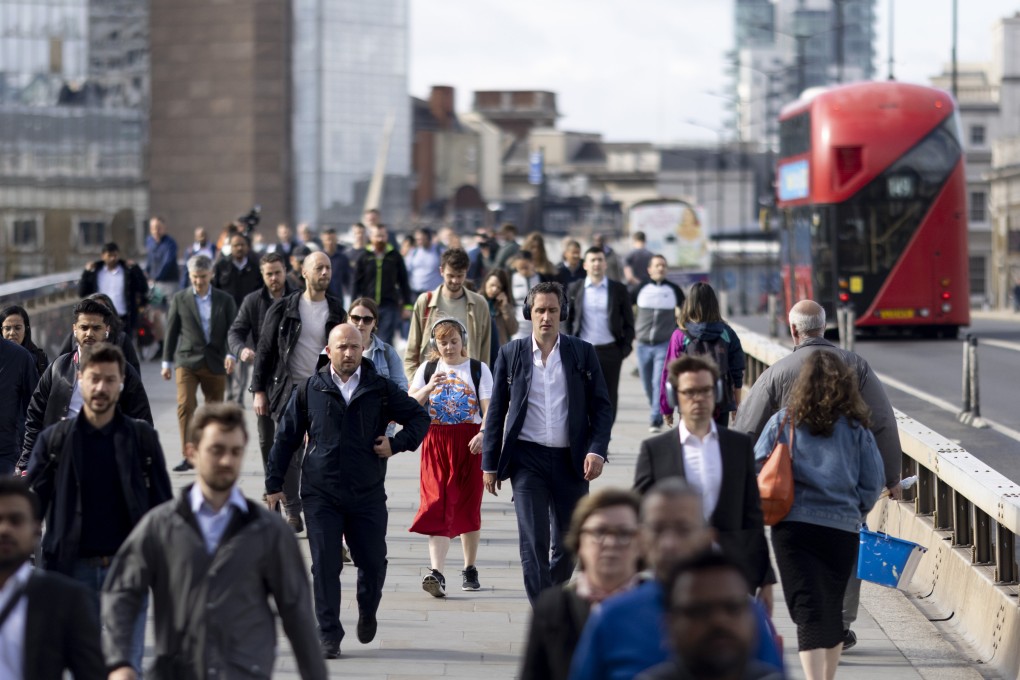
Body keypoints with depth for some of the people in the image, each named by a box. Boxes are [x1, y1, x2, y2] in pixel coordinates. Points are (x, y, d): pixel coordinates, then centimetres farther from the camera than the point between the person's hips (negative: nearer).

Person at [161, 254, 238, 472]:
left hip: (215, 364, 1)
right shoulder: (180, 299, 4)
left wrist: (231, 354, -14)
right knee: (185, 405, -17)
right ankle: (187, 456, -16)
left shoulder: (225, 300, 5)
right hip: (187, 361, -1)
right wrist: (167, 362, 6)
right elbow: (171, 332, 8)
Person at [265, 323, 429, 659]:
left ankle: (367, 612, 35)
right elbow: (285, 438, 9)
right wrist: (273, 484, 6)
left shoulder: (381, 389, 2)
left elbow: (420, 417, 13)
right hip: (321, 495, -1)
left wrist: (397, 443, -3)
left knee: (373, 562, 5)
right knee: (324, 566, -4)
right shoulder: (309, 390, 2)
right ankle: (329, 636, 4)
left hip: (368, 495, 1)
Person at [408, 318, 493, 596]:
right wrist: (429, 387, -15)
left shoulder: (478, 369, 4)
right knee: (437, 507, -11)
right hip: (436, 443, 0)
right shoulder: (426, 369, 10)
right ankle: (437, 573, -21)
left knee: (468, 507, 7)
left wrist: (483, 434, -22)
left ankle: (470, 569, 21)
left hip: (469, 444, 0)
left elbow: (489, 407, -4)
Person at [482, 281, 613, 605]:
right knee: (534, 541, -10)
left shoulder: (582, 353, 3)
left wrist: (597, 450, -11)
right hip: (527, 458, -1)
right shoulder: (511, 353, 3)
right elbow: (496, 411, 7)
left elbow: (601, 406, 4)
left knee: (568, 541, 11)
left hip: (571, 459, 1)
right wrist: (490, 463, 4)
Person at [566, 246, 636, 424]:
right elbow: (567, 320, 8)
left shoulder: (619, 289, 3)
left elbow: (629, 321, 6)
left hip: (610, 351, 0)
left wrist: (626, 347, -3)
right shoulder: (575, 290, 5)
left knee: (609, 397, 5)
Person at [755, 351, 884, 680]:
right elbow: (874, 483, 2)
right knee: (833, 609, 17)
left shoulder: (783, 422, 0)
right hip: (842, 530, 1)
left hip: (793, 526, -1)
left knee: (809, 611, -5)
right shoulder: (856, 427, 2)